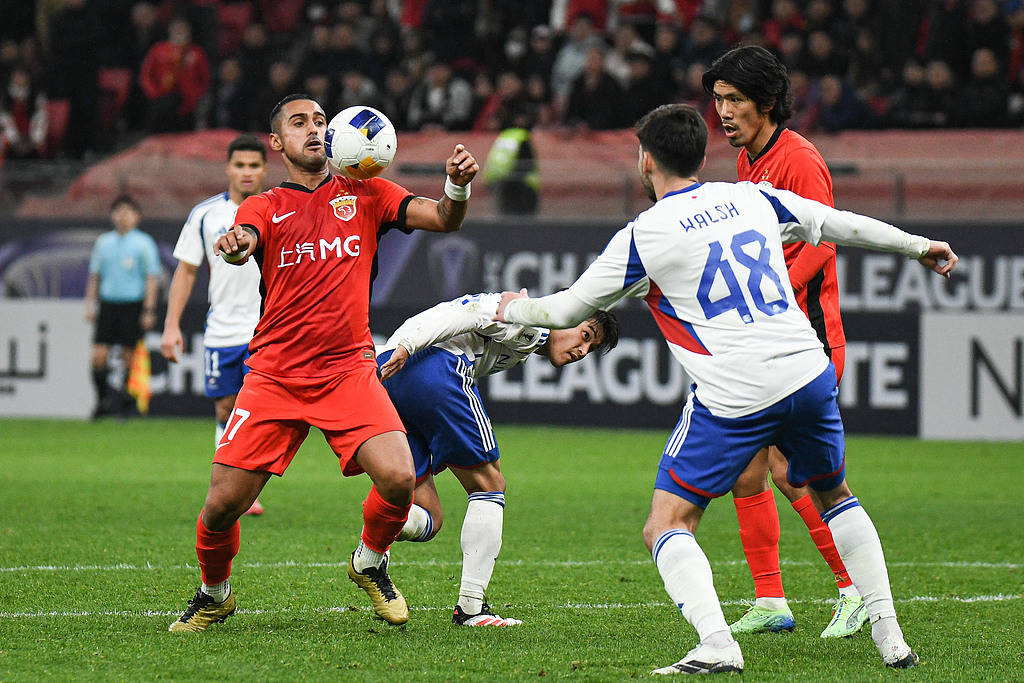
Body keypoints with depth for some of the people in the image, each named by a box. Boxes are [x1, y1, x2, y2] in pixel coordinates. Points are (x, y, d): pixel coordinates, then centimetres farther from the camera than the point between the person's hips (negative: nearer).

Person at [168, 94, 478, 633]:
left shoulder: (364, 195, 11)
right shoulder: (263, 207, 6)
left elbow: (443, 220, 1)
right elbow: (243, 242, -16)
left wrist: (457, 187, -22)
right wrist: (234, 245, -42)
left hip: (348, 370, 1)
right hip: (274, 376, 0)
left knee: (398, 478, -21)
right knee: (223, 504, -8)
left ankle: (369, 563, 11)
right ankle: (214, 595, 22)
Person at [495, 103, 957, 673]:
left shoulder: (642, 236, -1)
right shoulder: (753, 198, 12)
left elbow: (569, 310, 8)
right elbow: (840, 225, 25)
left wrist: (514, 309, 29)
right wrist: (918, 245, 41)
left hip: (733, 400, -5)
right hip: (809, 375, 5)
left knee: (667, 526, 1)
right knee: (836, 498, 28)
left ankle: (717, 644, -21)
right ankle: (890, 636, 20)